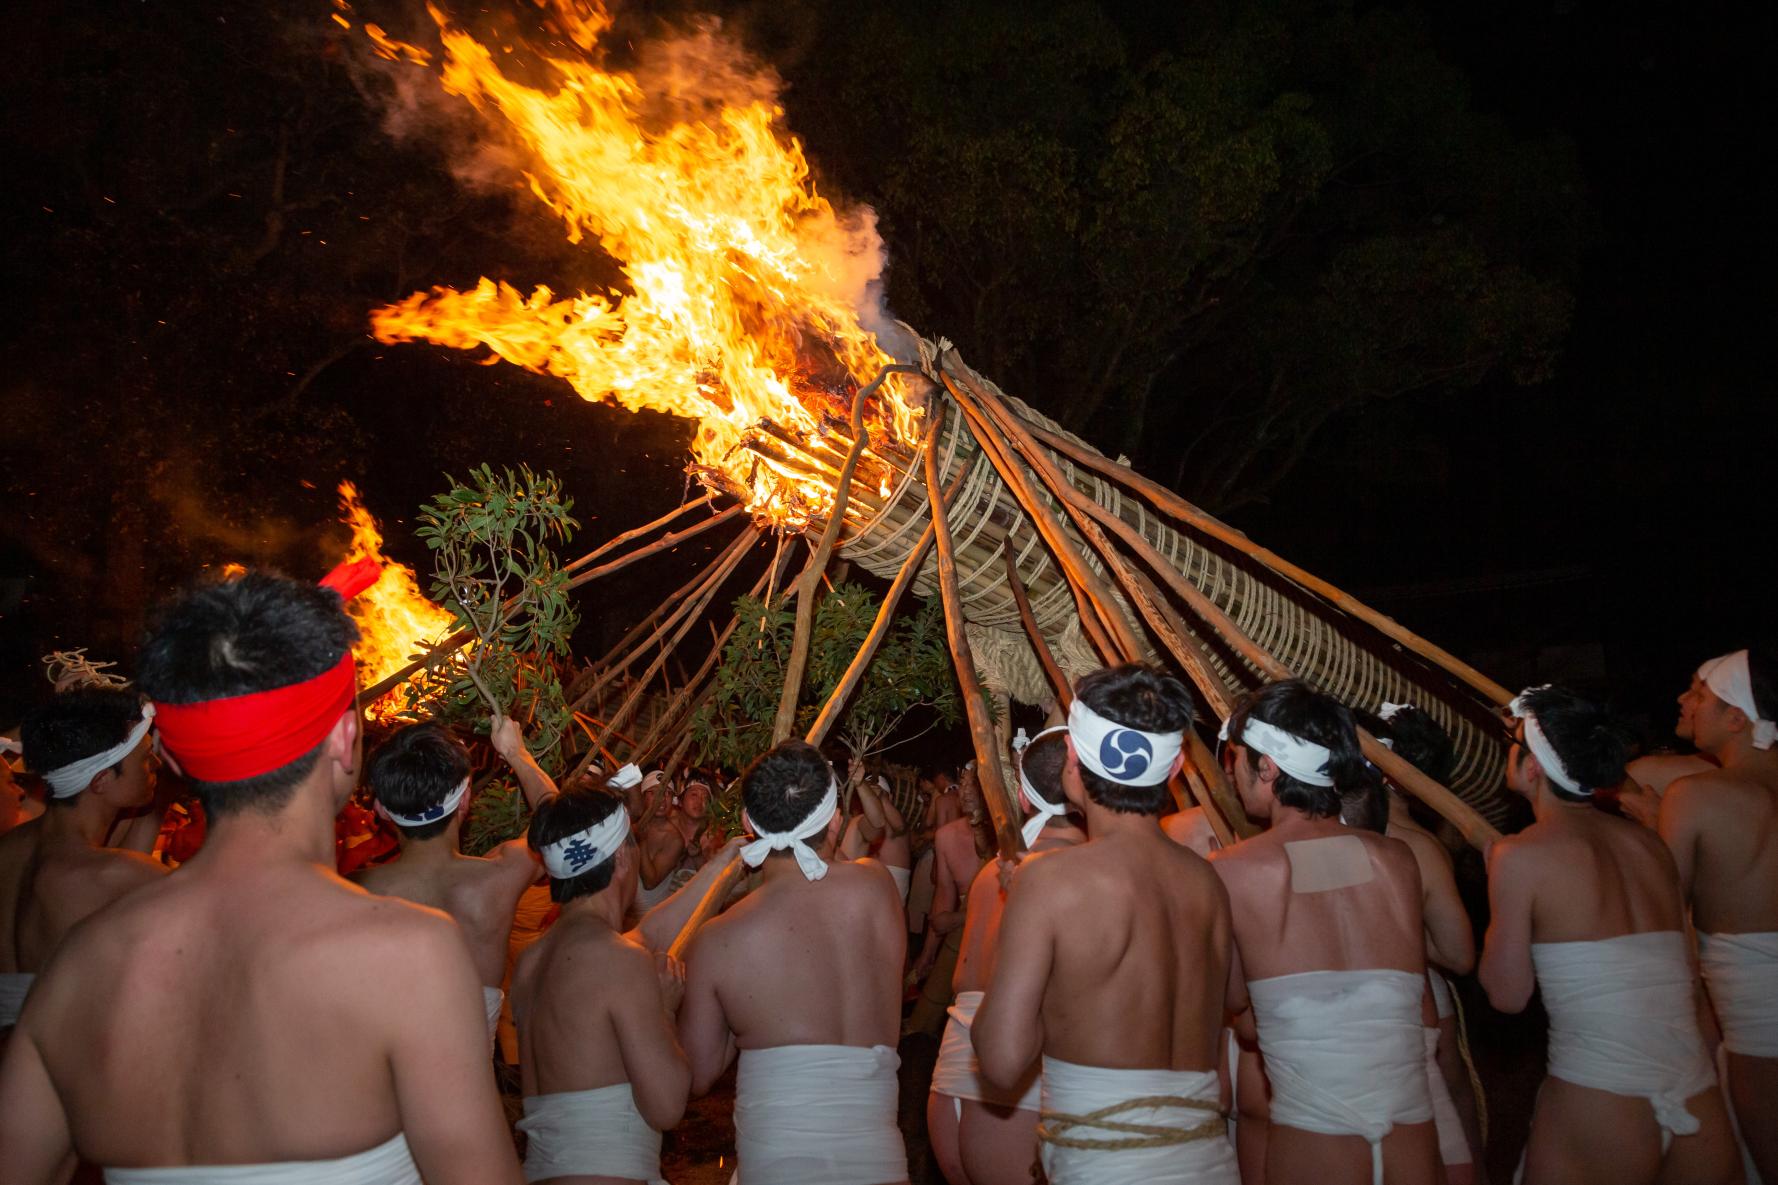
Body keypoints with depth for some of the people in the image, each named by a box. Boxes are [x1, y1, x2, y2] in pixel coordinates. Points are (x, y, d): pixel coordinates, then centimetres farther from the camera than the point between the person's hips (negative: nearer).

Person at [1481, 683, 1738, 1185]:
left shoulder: (1519, 855, -8)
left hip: (1598, 1102, -5)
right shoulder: (1649, 843, 9)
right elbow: (1683, 974, 15)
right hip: (1703, 1106, 5)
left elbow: (1508, 995, -2)